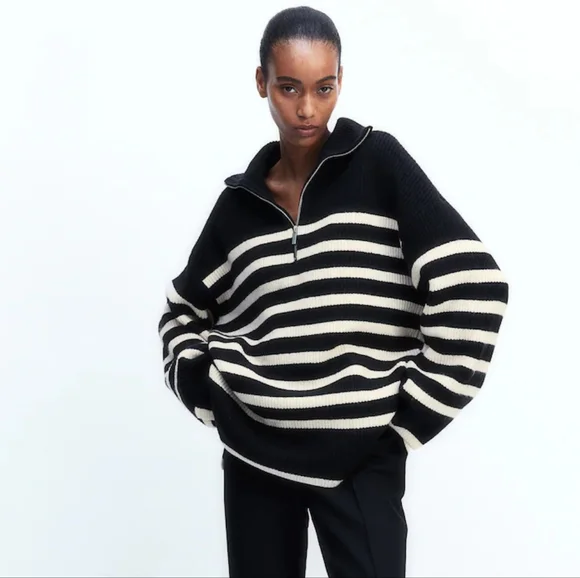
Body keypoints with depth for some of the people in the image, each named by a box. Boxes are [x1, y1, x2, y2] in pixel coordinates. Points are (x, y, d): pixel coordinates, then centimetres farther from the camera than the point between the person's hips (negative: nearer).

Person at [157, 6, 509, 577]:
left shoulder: (378, 163, -5)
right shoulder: (241, 199, 5)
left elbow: (472, 285, -13)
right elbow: (183, 310, 18)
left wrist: (413, 413, -10)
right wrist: (209, 395, 3)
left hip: (360, 459, -3)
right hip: (253, 456, 4)